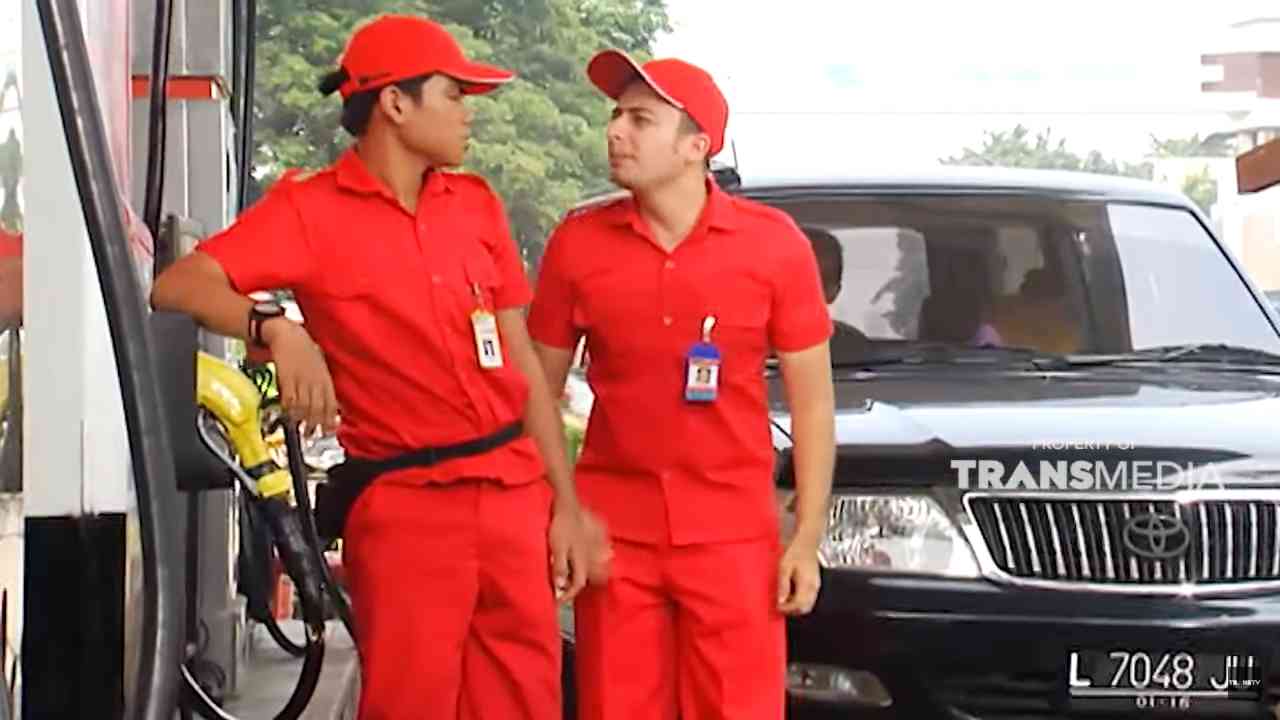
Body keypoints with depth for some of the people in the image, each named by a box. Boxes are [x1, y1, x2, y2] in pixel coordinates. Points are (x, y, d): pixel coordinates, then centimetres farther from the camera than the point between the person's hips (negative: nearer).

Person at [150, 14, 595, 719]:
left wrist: (564, 502, 9)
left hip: (515, 495, 5)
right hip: (404, 508, -5)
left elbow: (522, 362, 13)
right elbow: (179, 285, -16)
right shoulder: (310, 208, -4)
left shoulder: (477, 204, 11)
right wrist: (278, 329, -34)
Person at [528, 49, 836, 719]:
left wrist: (807, 539, -2)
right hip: (613, 530, 1)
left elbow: (811, 398, 1)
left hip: (732, 533, -1)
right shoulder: (578, 241, -2)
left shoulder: (773, 243, -4)